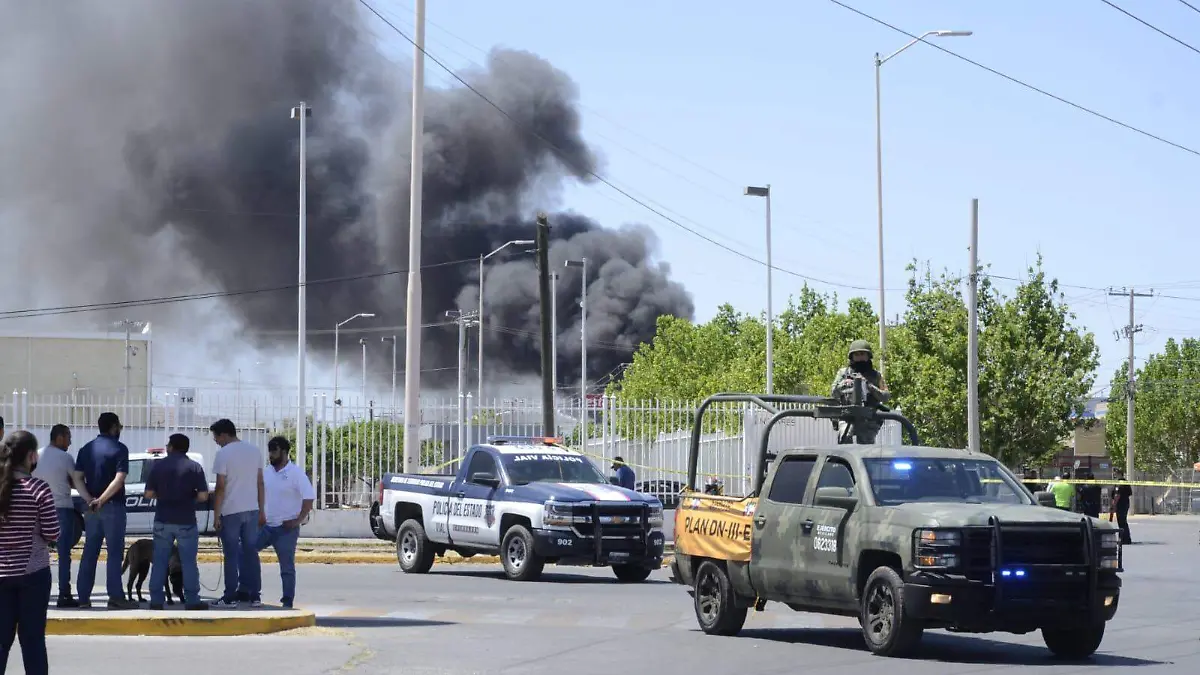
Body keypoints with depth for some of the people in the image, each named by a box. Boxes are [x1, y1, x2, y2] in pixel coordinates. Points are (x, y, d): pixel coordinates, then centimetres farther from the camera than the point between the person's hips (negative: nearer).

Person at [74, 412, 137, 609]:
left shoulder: (86, 449, 10)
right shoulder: (119, 449, -8)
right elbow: (119, 479, -18)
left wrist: (89, 499, -2)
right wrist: (102, 500, -19)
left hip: (91, 507, 5)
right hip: (112, 506, -5)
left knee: (89, 552, 9)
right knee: (115, 552, -3)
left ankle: (84, 597, 9)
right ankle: (116, 597, -6)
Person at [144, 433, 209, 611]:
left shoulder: (159, 466, 0)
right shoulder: (194, 468, -3)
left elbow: (149, 494, -1)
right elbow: (203, 496, -8)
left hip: (163, 521, 1)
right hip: (186, 522, -1)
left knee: (159, 561, 9)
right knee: (188, 562, 4)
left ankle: (156, 600, 7)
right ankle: (192, 601, 2)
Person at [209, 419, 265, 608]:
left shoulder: (223, 454, -10)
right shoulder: (255, 451, 9)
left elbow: (220, 487, -12)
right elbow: (260, 484, 11)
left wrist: (216, 515, -8)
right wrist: (262, 511, 16)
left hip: (231, 512, -5)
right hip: (252, 511, 5)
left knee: (232, 555, -1)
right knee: (251, 553, 10)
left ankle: (230, 597, 0)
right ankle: (253, 595, 10)